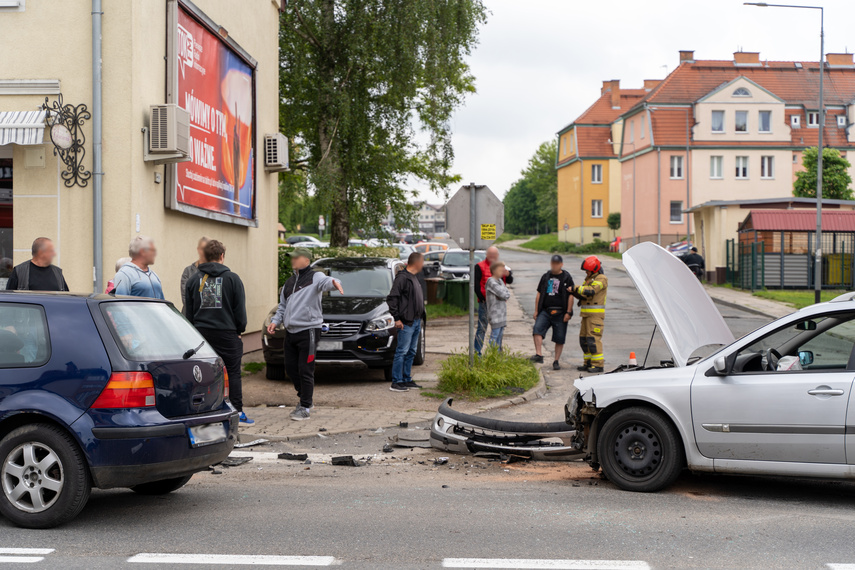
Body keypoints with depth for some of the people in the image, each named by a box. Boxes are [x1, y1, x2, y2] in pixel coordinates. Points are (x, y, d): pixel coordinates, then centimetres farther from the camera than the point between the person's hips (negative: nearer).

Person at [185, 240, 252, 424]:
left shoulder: (193, 280, 6)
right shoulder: (232, 278, -3)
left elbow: (189, 311, 10)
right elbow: (240, 309, -2)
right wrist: (239, 330, 9)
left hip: (201, 332, 3)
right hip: (227, 333, -3)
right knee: (233, 373, 3)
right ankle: (237, 412, 2)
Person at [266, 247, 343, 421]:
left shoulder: (315, 277, -6)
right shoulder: (290, 282, 19)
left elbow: (325, 282, -29)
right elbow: (283, 305, 25)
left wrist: (334, 283, -53)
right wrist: (275, 321, 9)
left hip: (308, 331, -8)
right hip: (290, 332, 8)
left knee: (305, 370, -6)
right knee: (290, 368, 13)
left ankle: (305, 407, 2)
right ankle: (305, 398, 30)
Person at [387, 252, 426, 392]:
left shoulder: (415, 277, 16)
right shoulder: (402, 277, -13)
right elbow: (392, 298, -16)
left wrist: (421, 317, 15)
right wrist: (397, 318, -18)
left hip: (416, 321, 9)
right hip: (406, 322, -9)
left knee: (411, 352, 13)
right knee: (402, 351, -7)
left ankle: (407, 380, 21)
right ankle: (396, 382, -4)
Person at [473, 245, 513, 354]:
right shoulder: (479, 266, -1)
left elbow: (510, 281, 6)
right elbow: (476, 285, -5)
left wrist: (508, 274, -17)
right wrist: (482, 299, -11)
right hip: (485, 303, -5)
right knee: (482, 328, -4)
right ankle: (477, 352, 0)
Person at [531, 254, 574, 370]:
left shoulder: (567, 278, 3)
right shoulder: (546, 277, 13)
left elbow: (570, 296, 0)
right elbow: (539, 294, 16)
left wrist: (568, 313, -7)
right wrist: (536, 311, 10)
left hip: (560, 313, -2)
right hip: (545, 311, 2)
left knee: (559, 338, 2)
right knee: (537, 329, -22)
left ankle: (556, 361, 13)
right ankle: (538, 355, -26)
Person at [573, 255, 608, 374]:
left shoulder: (601, 279, -10)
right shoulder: (589, 279, 19)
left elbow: (590, 291, -23)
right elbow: (583, 295, 16)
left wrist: (576, 288, -15)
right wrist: (575, 293, -3)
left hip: (596, 314, -9)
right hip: (587, 314, 9)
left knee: (593, 339, -12)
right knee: (584, 338, 9)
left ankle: (598, 364, -9)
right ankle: (589, 363, 16)